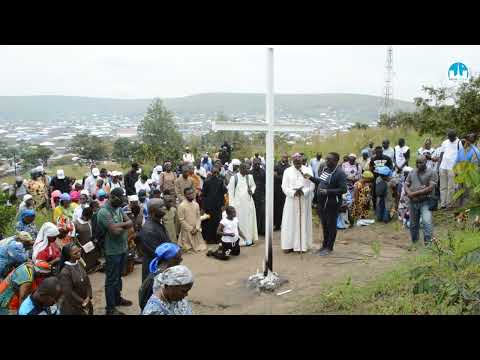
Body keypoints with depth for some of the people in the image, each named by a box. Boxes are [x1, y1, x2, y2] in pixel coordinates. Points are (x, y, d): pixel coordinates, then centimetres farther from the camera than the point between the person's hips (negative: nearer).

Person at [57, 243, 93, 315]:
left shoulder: (79, 264, -1)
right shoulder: (65, 272, -23)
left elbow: (87, 280, 3)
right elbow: (69, 293, -22)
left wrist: (88, 297, -8)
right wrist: (82, 302, -14)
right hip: (72, 307, -7)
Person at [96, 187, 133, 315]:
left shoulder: (118, 208, 6)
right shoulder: (104, 212, -22)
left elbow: (130, 222, 1)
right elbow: (115, 231, -28)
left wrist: (120, 225, -17)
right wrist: (124, 225, -9)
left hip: (123, 248, 9)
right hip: (113, 251, -8)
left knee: (118, 276, 23)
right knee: (112, 279, 1)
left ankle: (117, 298, 39)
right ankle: (110, 308, 11)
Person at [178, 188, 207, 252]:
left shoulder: (196, 204, 2)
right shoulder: (182, 205, -13)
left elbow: (198, 217, 5)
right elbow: (181, 220, -13)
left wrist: (196, 228, -8)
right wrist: (191, 229, -12)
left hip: (196, 230, 5)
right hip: (187, 230, -4)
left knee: (200, 247, 9)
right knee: (187, 248, 1)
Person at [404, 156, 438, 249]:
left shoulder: (431, 173, -3)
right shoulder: (412, 172, 13)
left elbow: (430, 188, -12)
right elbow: (406, 185, 12)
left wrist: (415, 193, -16)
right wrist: (409, 193, -11)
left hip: (425, 202, -5)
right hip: (413, 202, 5)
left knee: (427, 221, -21)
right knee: (413, 224, 12)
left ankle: (428, 242, -19)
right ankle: (414, 243, 27)